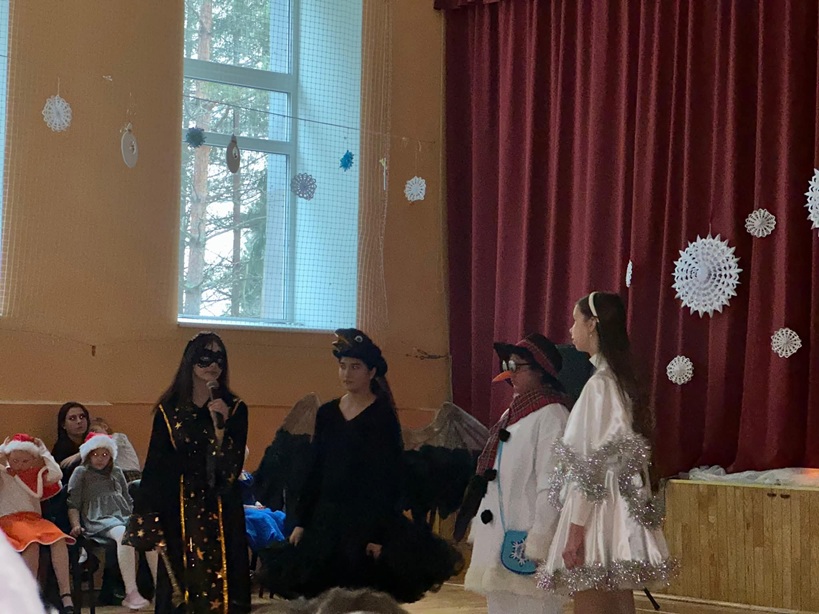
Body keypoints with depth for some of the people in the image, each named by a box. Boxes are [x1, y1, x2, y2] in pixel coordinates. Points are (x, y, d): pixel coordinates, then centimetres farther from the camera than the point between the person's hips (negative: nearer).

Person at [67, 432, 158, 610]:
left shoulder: (117, 472, 29)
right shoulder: (81, 473, 16)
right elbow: (73, 504, 9)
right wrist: (76, 525, -6)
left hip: (124, 515, 5)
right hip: (99, 519, -5)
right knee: (123, 534, -40)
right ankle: (131, 593, -46)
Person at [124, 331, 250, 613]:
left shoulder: (235, 409, 1)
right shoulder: (169, 410, 2)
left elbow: (232, 468, -6)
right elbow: (155, 467, 2)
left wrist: (220, 426, -20)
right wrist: (148, 520, -3)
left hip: (221, 513, 0)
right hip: (179, 511, 0)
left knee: (220, 584, -1)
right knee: (180, 587, 3)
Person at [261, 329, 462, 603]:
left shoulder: (383, 416, -6)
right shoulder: (327, 413, 9)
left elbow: (388, 479, -10)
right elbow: (314, 471, 12)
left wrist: (379, 534, -15)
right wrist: (299, 521, 8)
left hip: (366, 520, -5)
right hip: (326, 518, 5)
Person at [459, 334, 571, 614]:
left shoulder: (551, 415, -10)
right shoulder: (512, 414, 17)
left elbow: (552, 486, -17)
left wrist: (537, 544, -19)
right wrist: (480, 533, 14)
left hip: (525, 541, -9)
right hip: (498, 541, 9)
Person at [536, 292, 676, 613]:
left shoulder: (599, 384, -14)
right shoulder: (619, 380, 13)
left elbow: (591, 466, -17)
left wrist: (576, 529, -16)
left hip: (597, 515, -9)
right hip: (618, 515, 9)